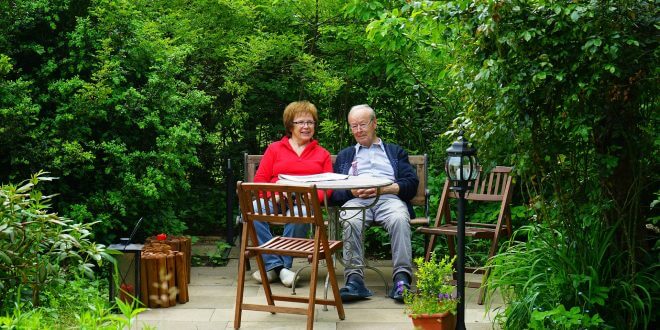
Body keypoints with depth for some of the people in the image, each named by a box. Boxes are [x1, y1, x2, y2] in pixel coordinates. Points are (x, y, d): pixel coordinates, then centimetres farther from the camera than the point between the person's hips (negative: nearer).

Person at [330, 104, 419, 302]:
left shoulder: (396, 152, 29)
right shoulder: (344, 156, 33)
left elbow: (411, 184, 12)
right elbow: (334, 192, 19)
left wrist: (383, 188, -5)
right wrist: (352, 191, -4)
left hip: (389, 198, -1)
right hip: (356, 200, 1)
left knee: (399, 219, -37)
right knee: (350, 221, -37)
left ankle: (402, 278, -44)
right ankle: (354, 278, -44)